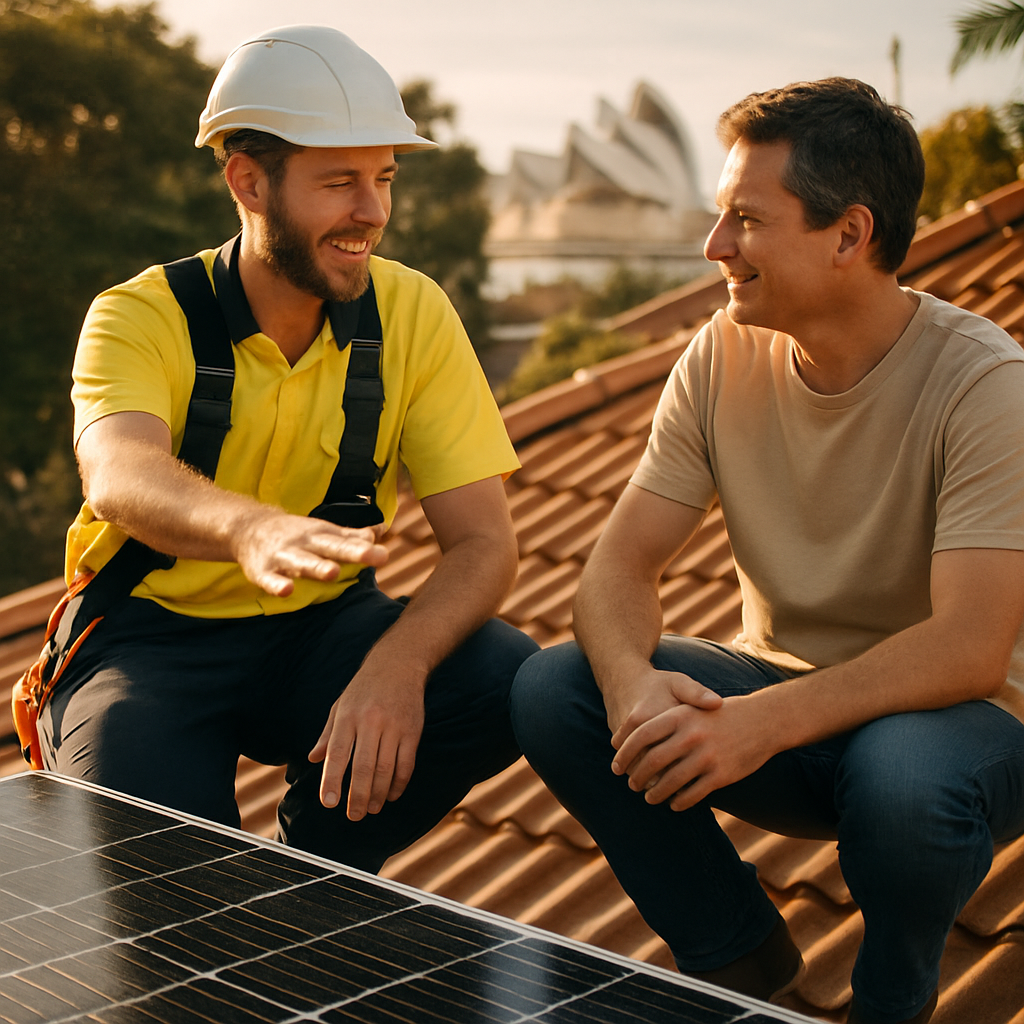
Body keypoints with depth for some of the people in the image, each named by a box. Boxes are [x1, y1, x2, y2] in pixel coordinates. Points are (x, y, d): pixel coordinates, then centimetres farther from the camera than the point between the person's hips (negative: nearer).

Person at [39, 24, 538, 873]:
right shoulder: (139, 318, -14)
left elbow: (485, 541, -12)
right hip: (154, 635, -3)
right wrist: (251, 528, -61)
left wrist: (398, 662, -34)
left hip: (323, 628, 3)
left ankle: (314, 869, 1)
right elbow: (119, 475, -37)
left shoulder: (413, 312, -7)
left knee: (509, 687, -24)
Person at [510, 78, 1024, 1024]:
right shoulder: (724, 359, -6)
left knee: (908, 781, -39)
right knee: (552, 690, -17)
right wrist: (632, 681, -31)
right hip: (778, 694, 5)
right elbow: (622, 565, -8)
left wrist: (765, 719, -42)